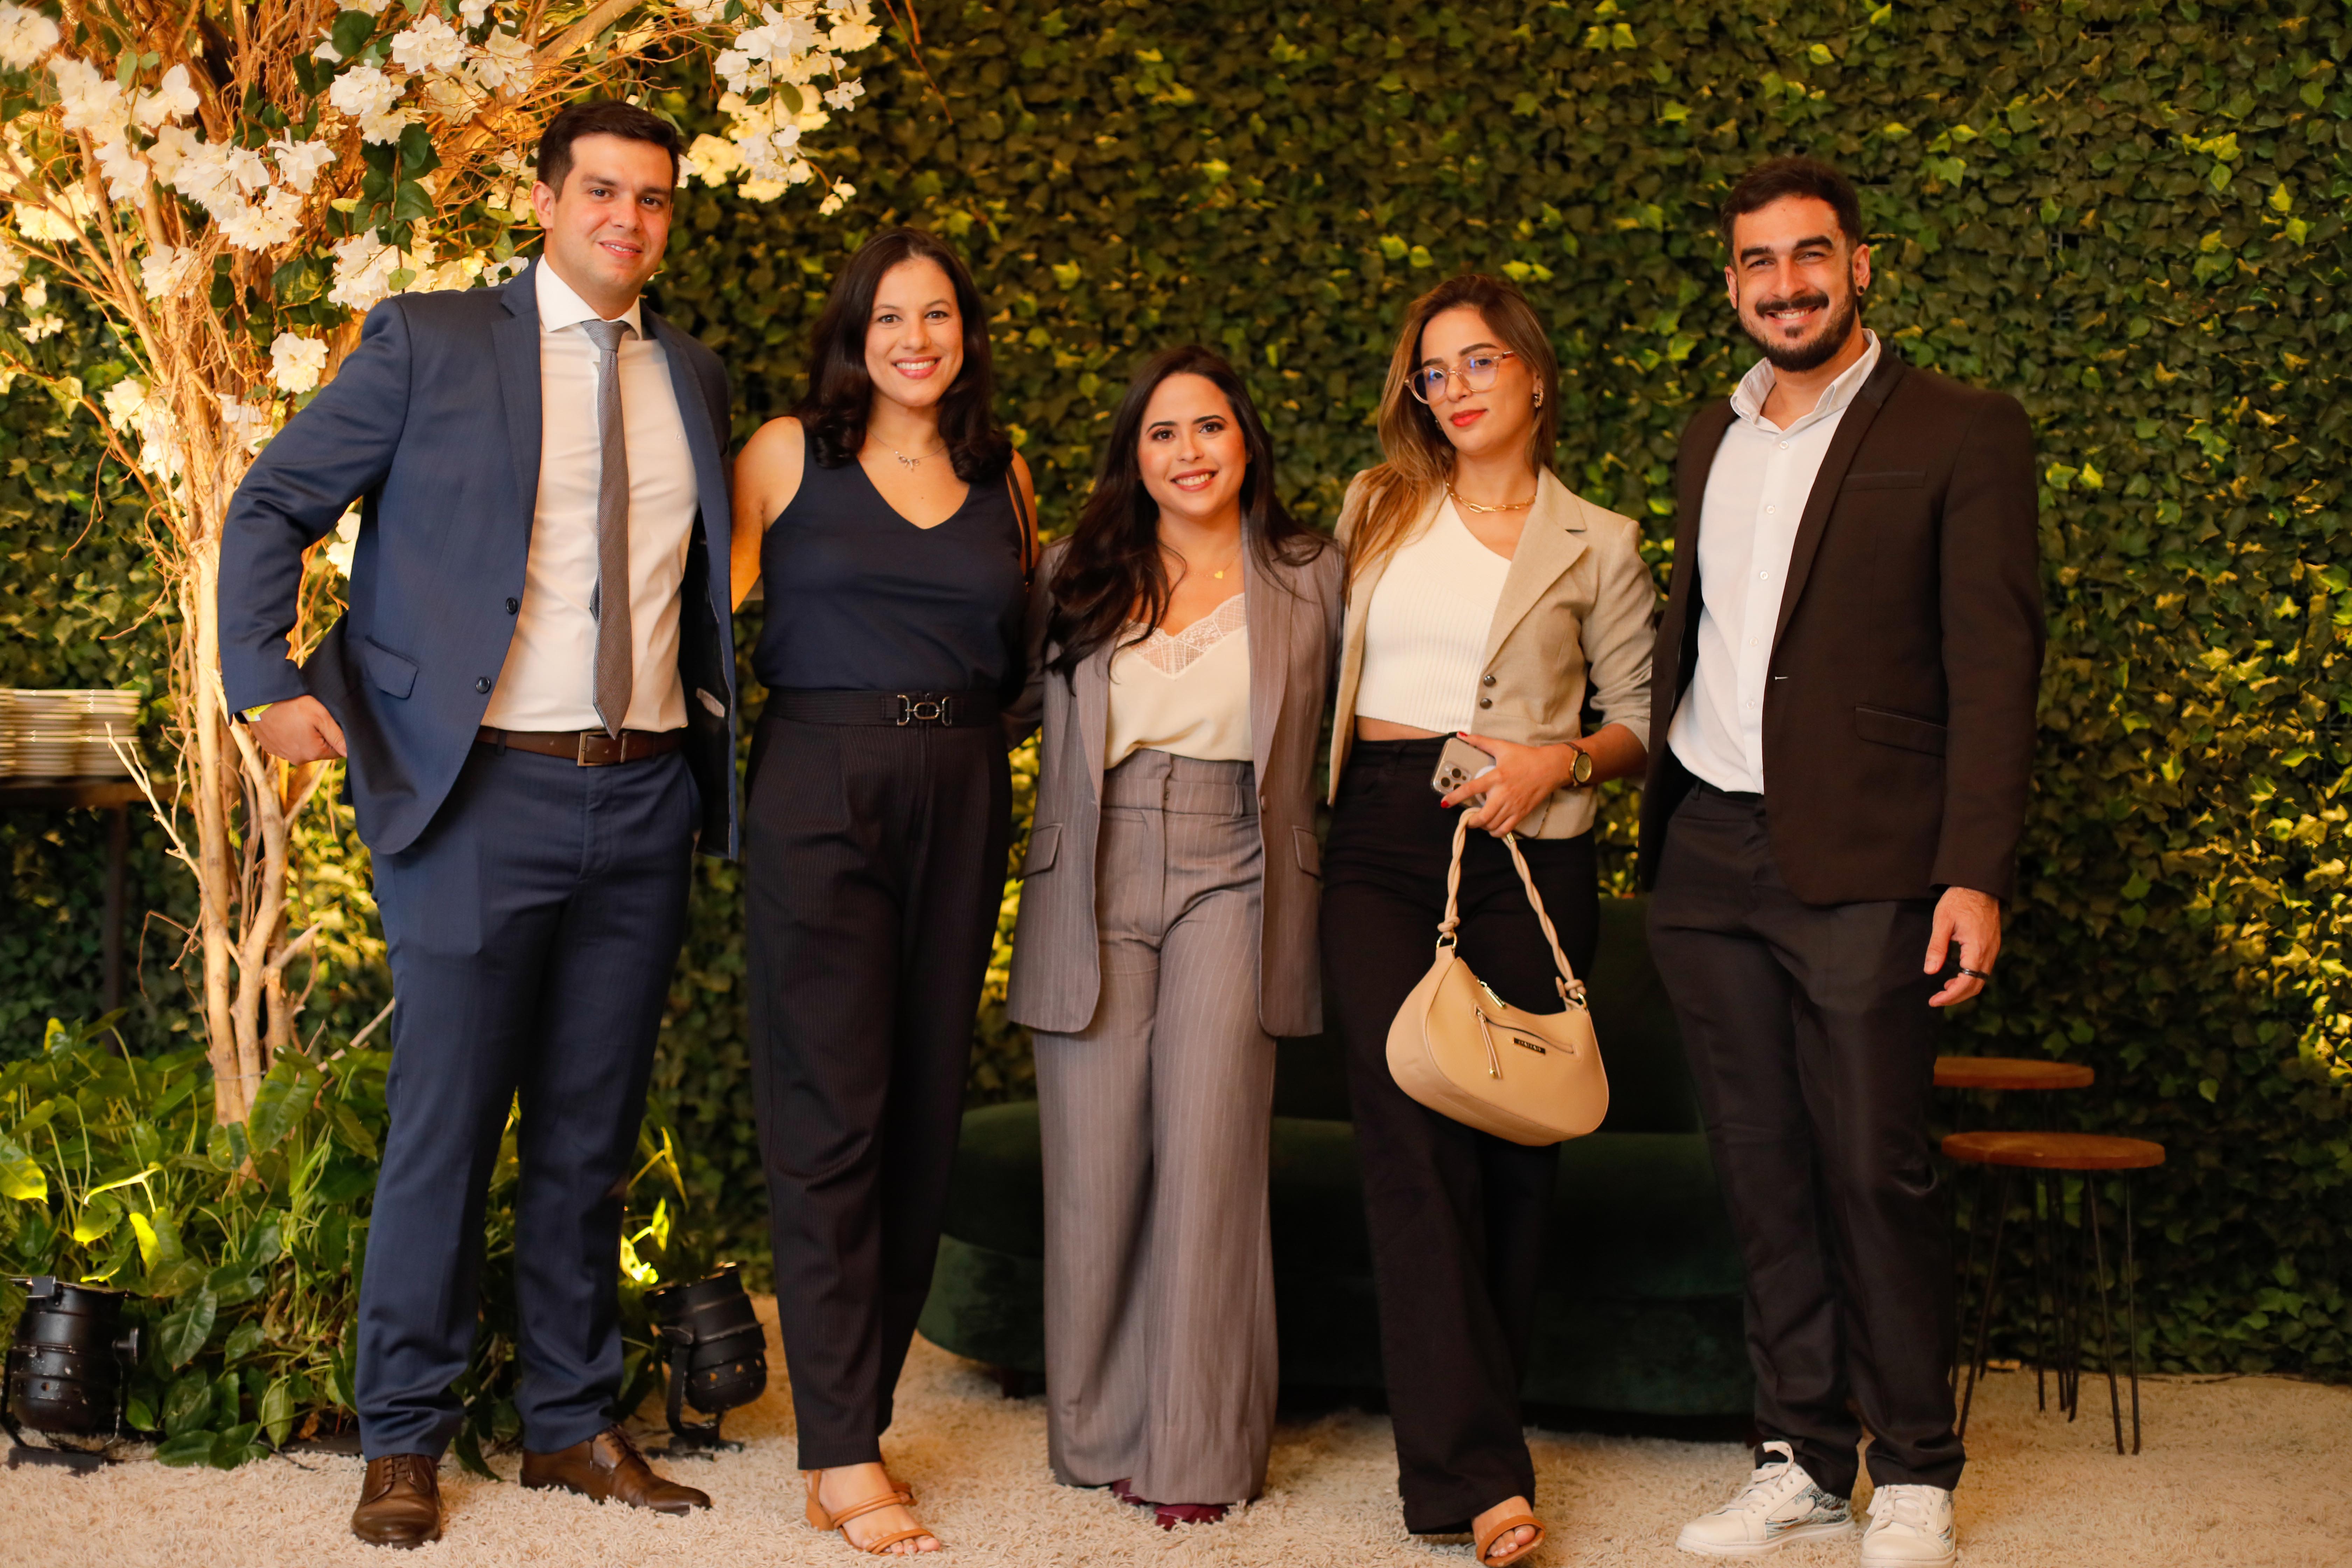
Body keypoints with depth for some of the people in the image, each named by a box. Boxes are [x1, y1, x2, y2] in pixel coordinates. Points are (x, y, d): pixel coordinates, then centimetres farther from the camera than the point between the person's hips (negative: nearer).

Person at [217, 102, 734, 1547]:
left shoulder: (694, 376, 14)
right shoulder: (429, 344, 0)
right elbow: (274, 506, 2)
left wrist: (719, 713, 11)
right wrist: (266, 684, -11)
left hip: (646, 793, 4)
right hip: (486, 790, -4)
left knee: (594, 1131, 11)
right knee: (446, 1126, 1)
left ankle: (575, 1424, 23)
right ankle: (404, 1440, 15)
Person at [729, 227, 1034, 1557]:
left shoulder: (1001, 476, 14)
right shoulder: (790, 454, 3)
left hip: (963, 797, 4)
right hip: (823, 788, -4)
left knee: (927, 1110, 6)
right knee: (831, 1112, -6)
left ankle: (863, 1407, 18)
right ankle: (841, 1459, -2)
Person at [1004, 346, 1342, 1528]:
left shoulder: (1311, 579, 9)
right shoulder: (1075, 577, 13)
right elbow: (1010, 706, 18)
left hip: (1232, 883, -1)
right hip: (1093, 887, 2)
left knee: (1208, 1152, -9)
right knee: (1097, 1157, 0)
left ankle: (1201, 1447, 1)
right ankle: (1099, 1429, 14)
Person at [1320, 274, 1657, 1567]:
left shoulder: (1598, 545, 10)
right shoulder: (1376, 509, 16)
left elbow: (1643, 720, 9)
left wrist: (1561, 759, -8)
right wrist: (1315, 793, 12)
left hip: (1527, 849, 0)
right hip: (1380, 841, 1)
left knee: (1514, 1140, 0)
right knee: (1413, 1132, -12)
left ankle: (1464, 1429, 17)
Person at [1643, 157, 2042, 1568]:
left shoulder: (1962, 434, -2)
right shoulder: (1710, 442, 16)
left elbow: (1996, 662, -7)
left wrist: (1975, 874, -15)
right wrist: (1661, 828, 12)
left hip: (1861, 868, -5)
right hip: (1708, 865, 5)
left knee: (1876, 1172, -1)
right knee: (1766, 1172, 9)